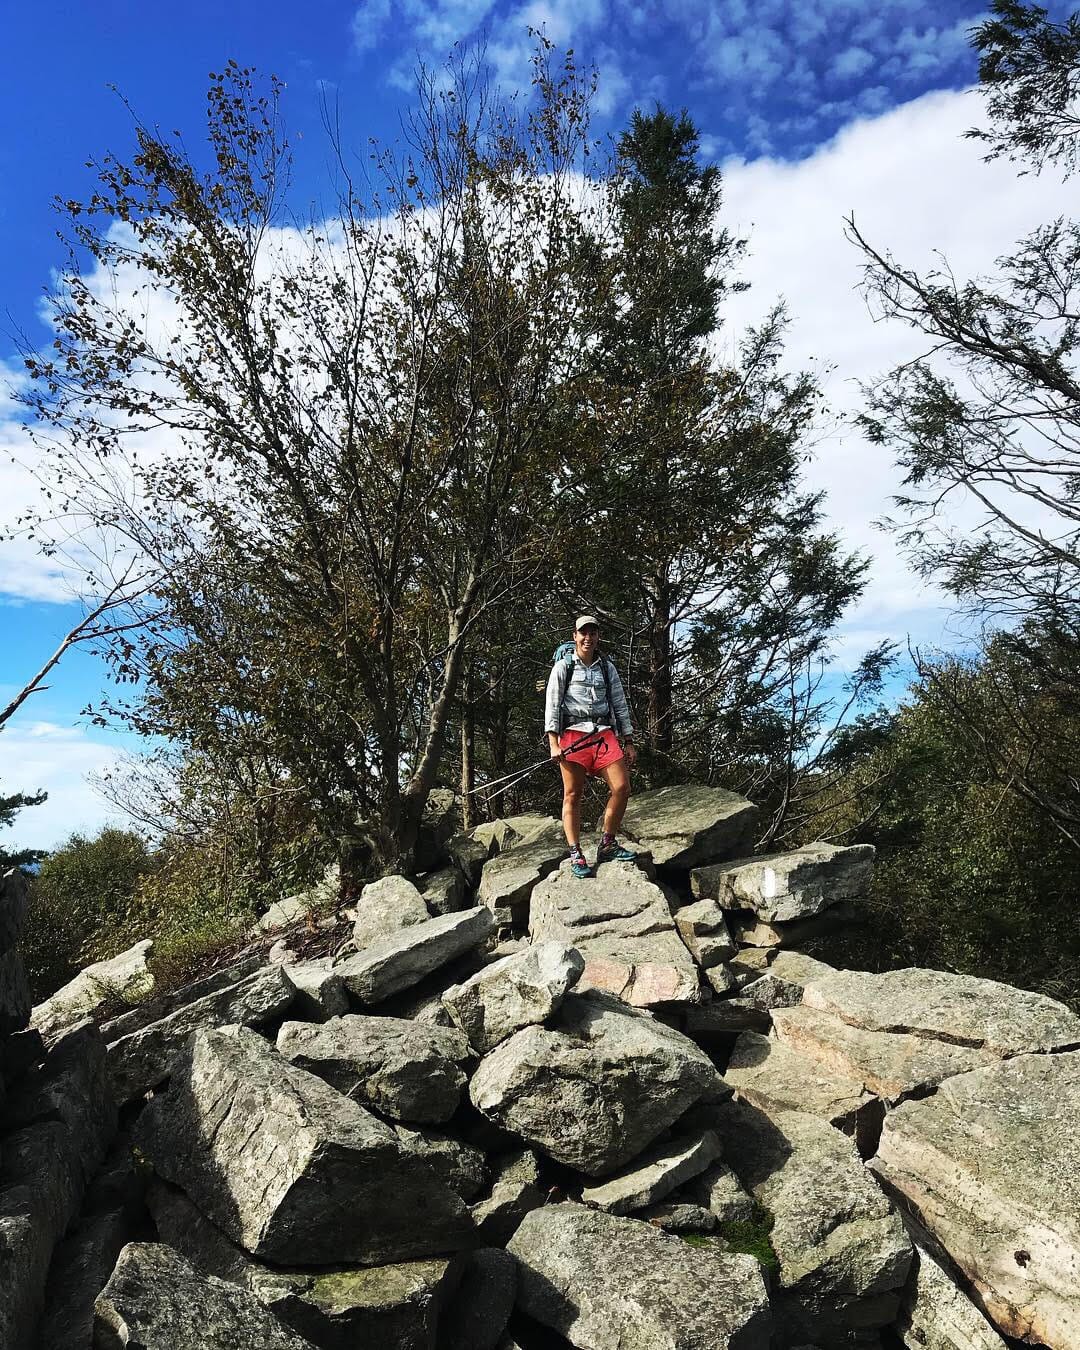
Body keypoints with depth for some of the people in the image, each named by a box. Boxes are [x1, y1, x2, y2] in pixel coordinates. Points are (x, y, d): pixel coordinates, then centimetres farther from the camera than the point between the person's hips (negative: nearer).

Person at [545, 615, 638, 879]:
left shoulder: (607, 668, 17)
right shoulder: (563, 667, 6)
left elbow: (620, 705, 17)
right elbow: (551, 706, 0)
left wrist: (629, 742, 12)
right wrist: (554, 744, -9)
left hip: (604, 734, 3)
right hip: (573, 734, -3)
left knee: (622, 787, -9)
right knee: (572, 795, -2)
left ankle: (608, 845, 7)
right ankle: (576, 855, 2)